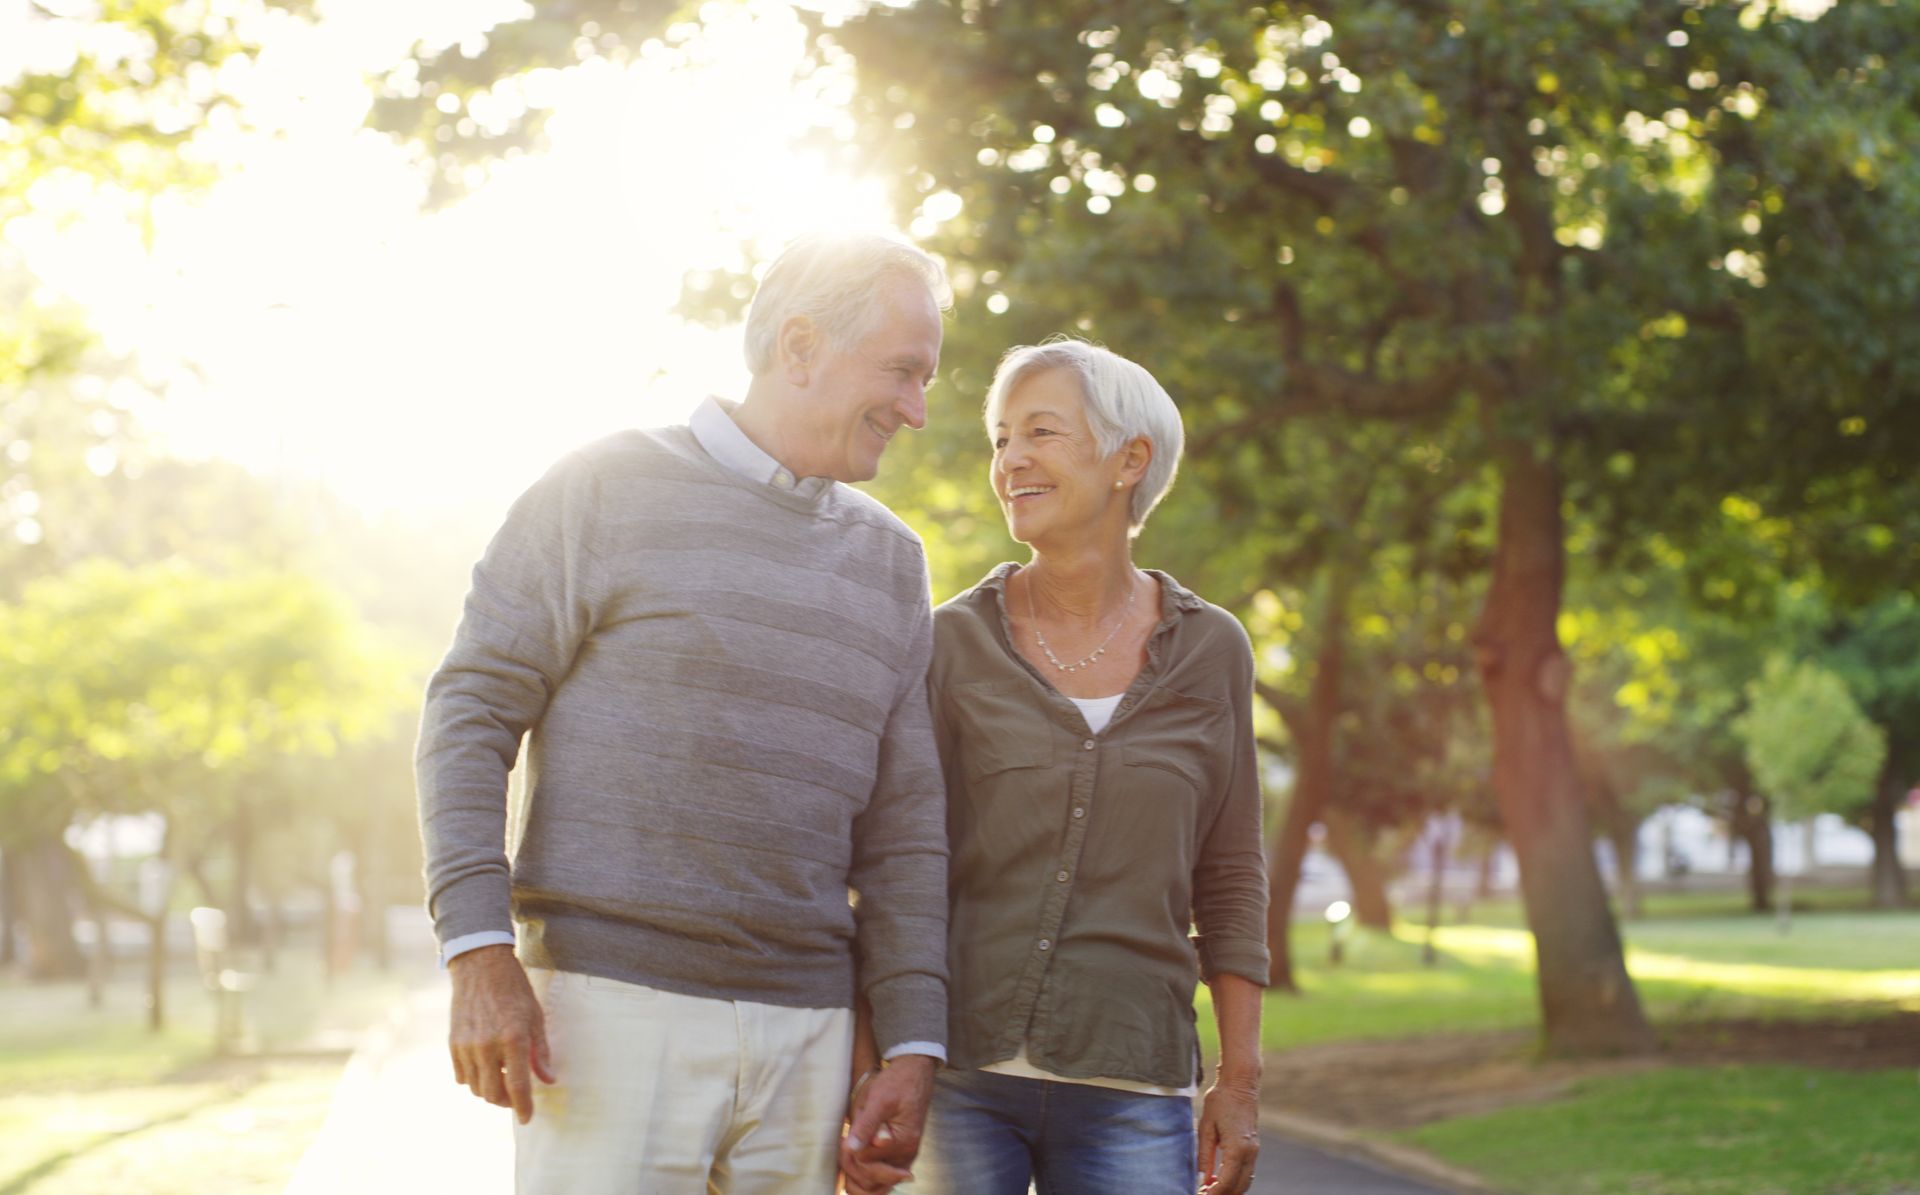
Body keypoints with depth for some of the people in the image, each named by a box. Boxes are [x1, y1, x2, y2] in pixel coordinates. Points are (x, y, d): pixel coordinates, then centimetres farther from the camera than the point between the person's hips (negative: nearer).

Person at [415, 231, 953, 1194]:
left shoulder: (889, 558, 15)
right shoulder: (606, 490, 0)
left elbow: (902, 825, 14)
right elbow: (471, 713, -3)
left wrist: (910, 1047, 7)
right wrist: (480, 954, -13)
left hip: (804, 1031, 5)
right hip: (614, 1005, -5)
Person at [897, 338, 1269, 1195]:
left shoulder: (1208, 652, 5)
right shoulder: (953, 643, 1)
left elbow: (1230, 883, 9)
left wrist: (1240, 1080, 4)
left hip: (1126, 1087, 1)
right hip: (956, 1069, -1)